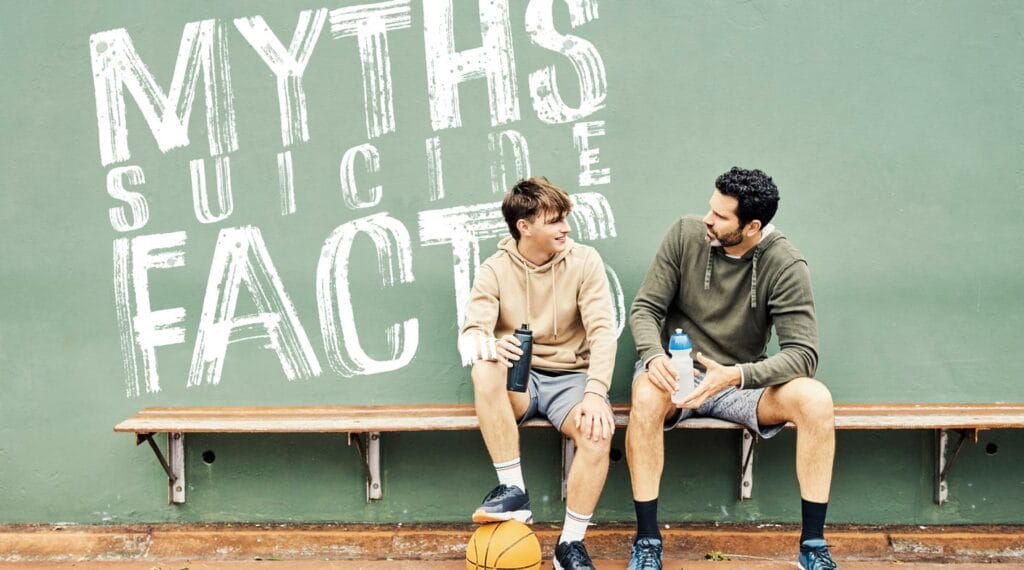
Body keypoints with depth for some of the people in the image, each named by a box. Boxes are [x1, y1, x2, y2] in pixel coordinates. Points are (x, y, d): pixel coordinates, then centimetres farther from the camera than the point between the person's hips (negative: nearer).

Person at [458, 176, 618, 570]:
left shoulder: (584, 261, -4)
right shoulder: (494, 270, -3)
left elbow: (602, 330, -12)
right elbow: (470, 333, -14)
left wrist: (595, 392, -28)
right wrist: (486, 343, -41)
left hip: (570, 378, 0)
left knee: (599, 431, -32)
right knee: (485, 370, -34)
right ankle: (514, 490, -24)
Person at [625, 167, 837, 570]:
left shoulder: (784, 265, -13)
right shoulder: (686, 233, -9)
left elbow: (803, 354, -18)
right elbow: (645, 308, -6)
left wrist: (735, 375, -35)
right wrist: (654, 356, -28)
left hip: (742, 380, 0)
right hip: (676, 371, 0)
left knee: (816, 400, -27)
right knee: (647, 397, -35)